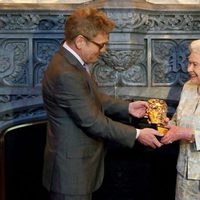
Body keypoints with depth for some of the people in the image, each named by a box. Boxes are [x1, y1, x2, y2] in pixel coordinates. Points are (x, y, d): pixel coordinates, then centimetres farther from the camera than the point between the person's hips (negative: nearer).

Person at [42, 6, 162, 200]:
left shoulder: (69, 61, 3)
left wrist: (127, 107, 5)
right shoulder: (66, 74, -28)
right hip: (71, 170, -10)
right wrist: (137, 134, -17)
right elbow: (93, 121, -25)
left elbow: (94, 98, 15)